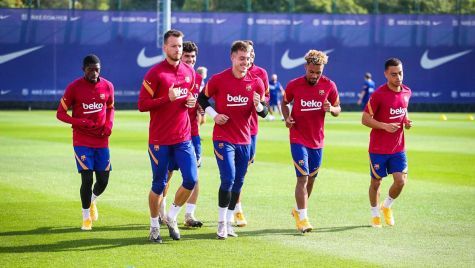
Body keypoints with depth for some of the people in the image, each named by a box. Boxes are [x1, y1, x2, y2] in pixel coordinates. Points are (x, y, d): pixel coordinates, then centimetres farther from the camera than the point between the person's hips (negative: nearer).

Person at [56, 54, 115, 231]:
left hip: (102, 141, 4)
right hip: (82, 141, -3)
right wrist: (82, 123, -18)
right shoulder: (74, 87, -9)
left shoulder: (107, 86, 2)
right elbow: (60, 113, -5)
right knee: (87, 179, -10)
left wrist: (109, 124, -2)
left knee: (103, 180, 4)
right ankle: (86, 217, 10)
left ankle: (92, 201, 38)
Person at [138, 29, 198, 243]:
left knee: (191, 179, -4)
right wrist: (167, 98, -23)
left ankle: (171, 217, 18)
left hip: (183, 137, 5)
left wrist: (191, 101, 2)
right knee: (159, 185, 3)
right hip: (160, 139, -5)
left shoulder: (189, 72, 9)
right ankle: (154, 226, 20)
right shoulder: (155, 73, -9)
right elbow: (142, 105, -12)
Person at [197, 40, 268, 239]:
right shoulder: (218, 80, -8)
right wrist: (214, 115, -8)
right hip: (223, 138, -4)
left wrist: (259, 106, -17)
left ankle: (229, 222, 20)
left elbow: (264, 112, 6)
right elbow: (202, 98, 7)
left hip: (244, 139, 4)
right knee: (228, 179, -15)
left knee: (238, 182, 9)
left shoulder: (256, 83, 0)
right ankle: (222, 223, -3)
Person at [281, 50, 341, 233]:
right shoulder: (294, 85, -8)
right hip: (298, 139, -3)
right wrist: (287, 118, -9)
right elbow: (285, 102, 10)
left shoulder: (329, 86, -4)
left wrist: (331, 109, -18)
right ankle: (302, 218, -9)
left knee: (311, 178, 14)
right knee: (303, 177, -12)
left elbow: (338, 109, 5)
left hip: (317, 141, 3)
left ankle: (298, 210, 35)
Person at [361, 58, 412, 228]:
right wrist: (385, 126, -24)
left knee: (401, 181, -6)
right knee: (376, 182, 7)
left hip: (398, 148, 4)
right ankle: (375, 215, 28)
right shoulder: (378, 94, -15)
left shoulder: (407, 92, 3)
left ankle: (387, 206, 23)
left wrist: (406, 121, 1)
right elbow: (365, 119, -12)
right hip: (378, 148, -4)